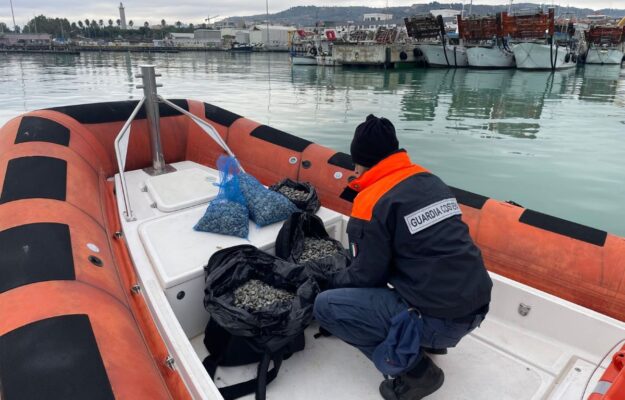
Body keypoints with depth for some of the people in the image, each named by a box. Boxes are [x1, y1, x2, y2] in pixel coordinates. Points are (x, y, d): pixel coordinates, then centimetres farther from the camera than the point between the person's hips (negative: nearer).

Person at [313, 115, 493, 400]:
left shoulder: (372, 202, -15)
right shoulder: (431, 180, 8)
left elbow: (367, 275, -7)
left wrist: (334, 281, 15)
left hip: (437, 318, -8)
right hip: (476, 306, 8)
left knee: (326, 306, -1)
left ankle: (413, 368, 0)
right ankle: (431, 339, 23)